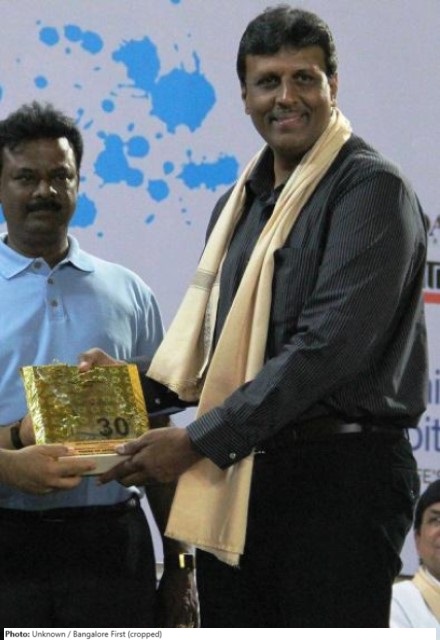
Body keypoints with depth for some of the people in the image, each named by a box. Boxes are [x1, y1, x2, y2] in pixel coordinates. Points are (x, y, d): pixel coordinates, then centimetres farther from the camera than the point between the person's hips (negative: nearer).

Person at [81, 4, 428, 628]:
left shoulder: (371, 189, -8)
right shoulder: (238, 203, 18)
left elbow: (328, 344, -18)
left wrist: (199, 441, -18)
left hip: (338, 476, -7)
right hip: (234, 481, 8)